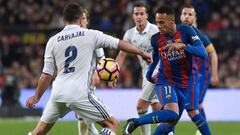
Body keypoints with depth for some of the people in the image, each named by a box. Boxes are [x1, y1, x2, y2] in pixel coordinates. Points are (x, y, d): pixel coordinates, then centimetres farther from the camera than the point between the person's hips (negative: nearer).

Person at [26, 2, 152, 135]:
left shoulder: (52, 41, 7)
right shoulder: (90, 35, 1)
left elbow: (47, 74, 7)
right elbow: (120, 44, 10)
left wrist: (36, 97, 18)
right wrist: (142, 53, 24)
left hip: (57, 93, 4)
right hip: (78, 93, -4)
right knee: (113, 124, 5)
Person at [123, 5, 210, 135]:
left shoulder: (186, 31, -9)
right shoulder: (156, 39, -3)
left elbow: (203, 53, -20)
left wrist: (183, 46, -34)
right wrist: (148, 76, 30)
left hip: (185, 85, 2)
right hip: (164, 82, -2)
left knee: (170, 125, 5)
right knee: (171, 114, -29)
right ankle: (134, 122, -17)